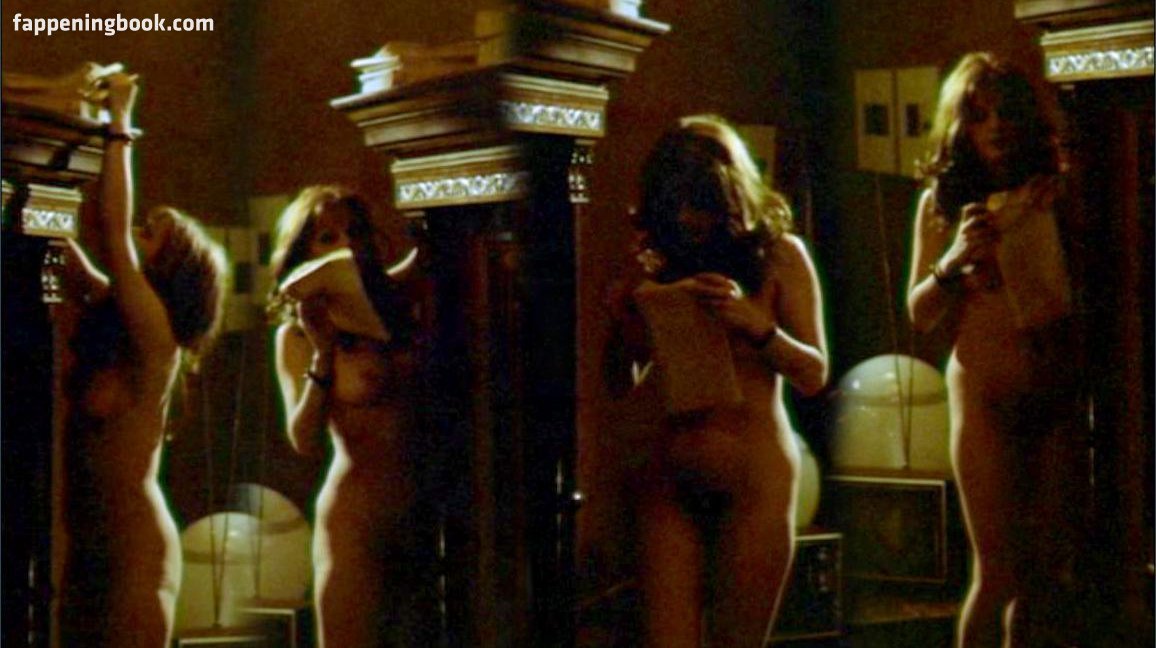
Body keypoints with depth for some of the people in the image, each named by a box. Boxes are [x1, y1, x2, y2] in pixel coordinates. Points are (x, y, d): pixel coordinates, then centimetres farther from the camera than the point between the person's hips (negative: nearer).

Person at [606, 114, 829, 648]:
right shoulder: (657, 264, 9)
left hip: (752, 475, -2)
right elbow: (625, 386, 13)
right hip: (664, 477, 2)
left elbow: (814, 374, 0)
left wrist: (756, 326, -17)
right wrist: (626, 321, -6)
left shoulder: (778, 254, 3)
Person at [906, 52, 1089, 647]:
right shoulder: (941, 204, 5)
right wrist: (955, 259, -11)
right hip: (985, 394, -2)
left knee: (1054, 566, 2)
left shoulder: (1056, 193, 5)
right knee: (999, 573, -7)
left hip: (1062, 391, 2)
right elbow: (919, 315, 5)